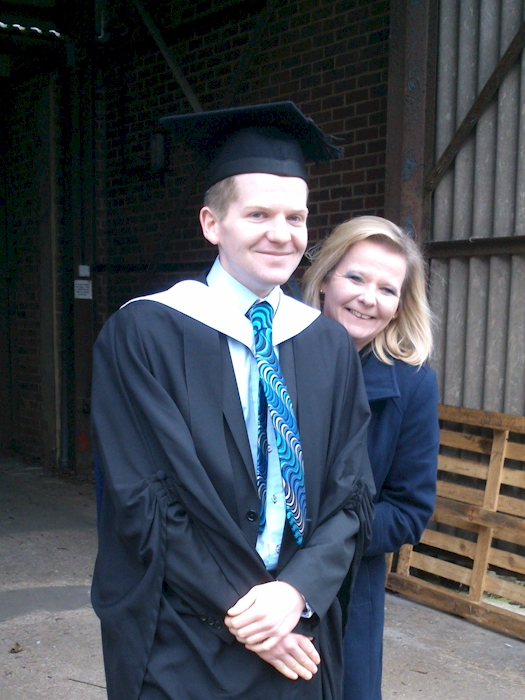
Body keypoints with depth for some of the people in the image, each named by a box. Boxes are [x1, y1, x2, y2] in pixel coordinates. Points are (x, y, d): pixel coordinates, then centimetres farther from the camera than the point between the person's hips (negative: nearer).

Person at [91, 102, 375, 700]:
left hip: (302, 639, 4)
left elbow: (352, 496, 0)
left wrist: (296, 591, -15)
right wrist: (238, 615, -15)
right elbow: (141, 500, -14)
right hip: (180, 650, -3)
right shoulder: (141, 334, -11)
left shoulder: (331, 346, 0)